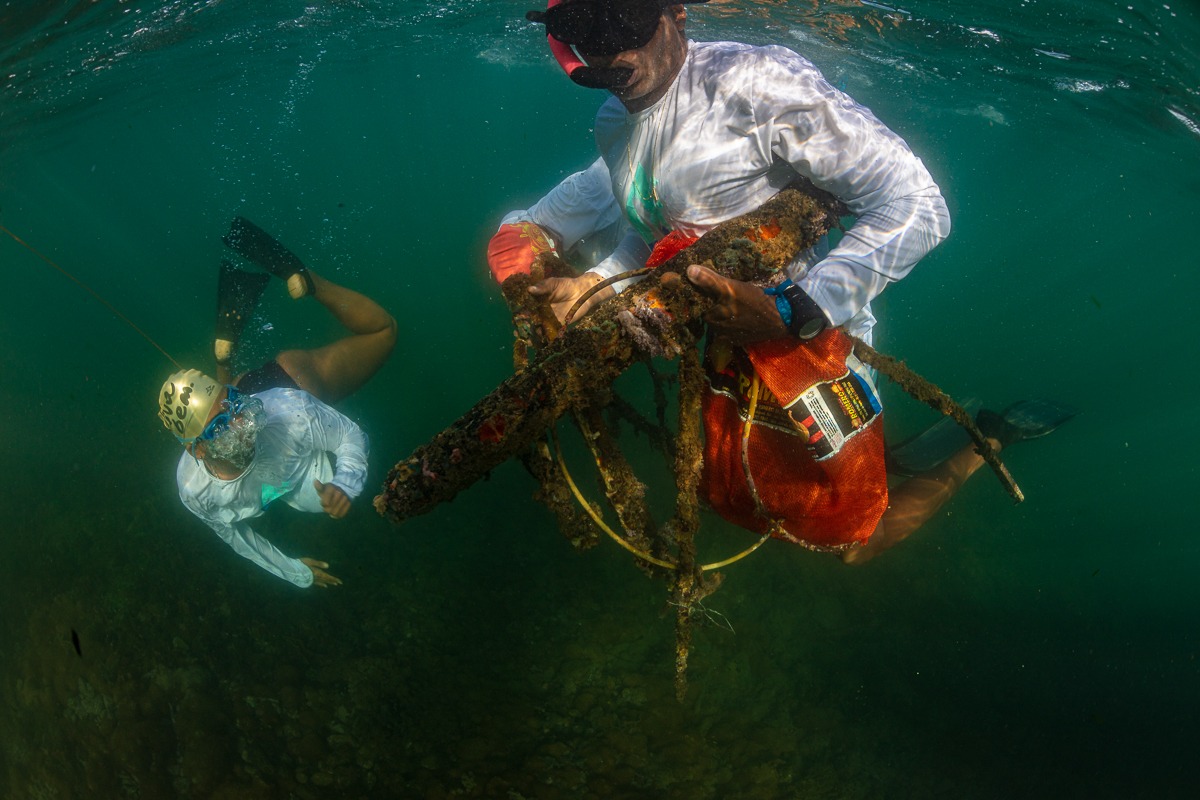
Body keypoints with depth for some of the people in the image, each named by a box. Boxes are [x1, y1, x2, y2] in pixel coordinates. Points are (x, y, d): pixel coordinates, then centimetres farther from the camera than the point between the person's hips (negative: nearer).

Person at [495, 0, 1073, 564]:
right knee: (735, 510, 26)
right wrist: (594, 285, -1)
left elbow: (917, 206, -25)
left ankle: (987, 438, 28)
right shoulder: (612, 124, 2)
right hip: (715, 354, 8)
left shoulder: (752, 80, -23)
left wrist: (789, 313, -34)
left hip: (802, 345, -7)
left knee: (853, 543, 9)